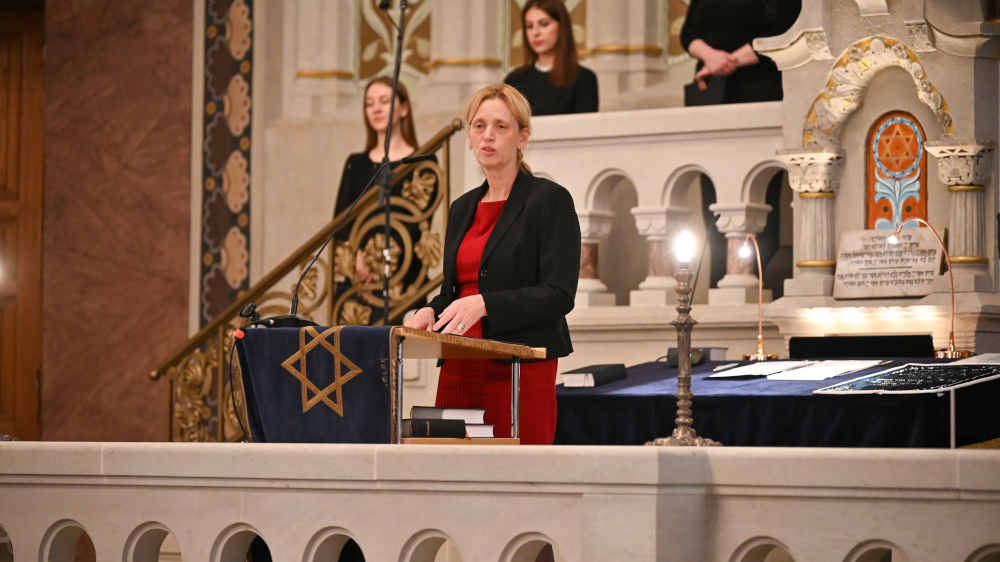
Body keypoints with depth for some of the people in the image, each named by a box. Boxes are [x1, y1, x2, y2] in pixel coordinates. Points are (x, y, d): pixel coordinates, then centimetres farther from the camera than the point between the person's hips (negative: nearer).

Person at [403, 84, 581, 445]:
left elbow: (559, 295, -11)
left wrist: (484, 304, -21)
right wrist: (431, 312, 3)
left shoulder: (550, 200, -2)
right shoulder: (463, 208, 19)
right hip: (459, 371, 6)